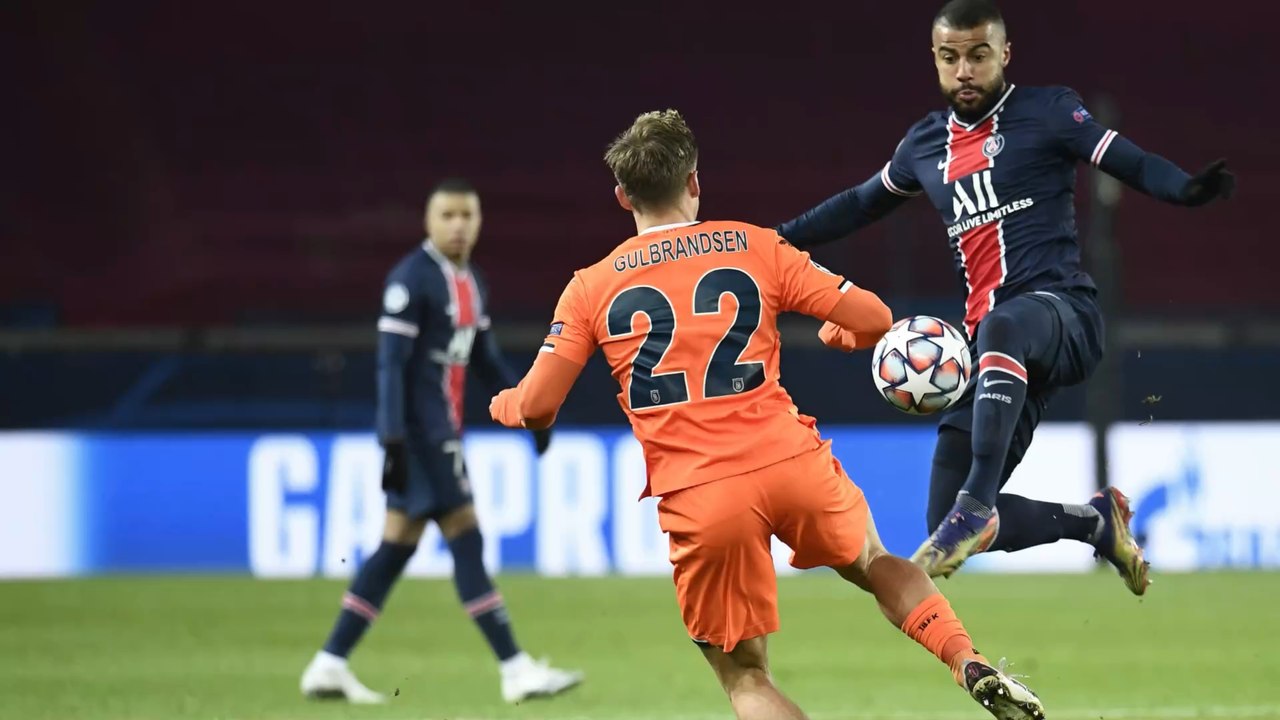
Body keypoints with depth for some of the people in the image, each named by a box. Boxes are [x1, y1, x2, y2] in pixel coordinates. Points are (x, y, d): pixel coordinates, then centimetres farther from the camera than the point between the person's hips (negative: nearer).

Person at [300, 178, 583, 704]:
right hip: (419, 433, -9)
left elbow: (485, 359, 24)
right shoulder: (411, 280, -13)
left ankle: (329, 666, 13)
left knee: (398, 544, 9)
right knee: (466, 539, -9)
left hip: (442, 433, 9)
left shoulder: (470, 282, 15)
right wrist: (394, 441, -23)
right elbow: (391, 363, -17)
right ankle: (516, 670, -8)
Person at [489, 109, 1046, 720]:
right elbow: (871, 316, 6)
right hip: (792, 462, 1)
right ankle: (972, 666, 11)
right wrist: (847, 334, 30)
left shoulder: (590, 288, 6)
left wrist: (502, 404, 26)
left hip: (697, 498, -1)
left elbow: (534, 407, 2)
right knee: (874, 565, 32)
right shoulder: (755, 247, 8)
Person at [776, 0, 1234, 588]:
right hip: (991, 347, 6)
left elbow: (1131, 164, -7)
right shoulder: (926, 145, 19)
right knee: (947, 525, -5)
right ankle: (1096, 522, 16)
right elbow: (862, 204, 35)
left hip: (1061, 313, -6)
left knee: (1003, 328, -45)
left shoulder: (1046, 113, 3)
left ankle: (977, 505, -50)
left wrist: (1187, 189, -27)